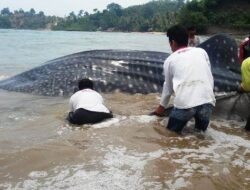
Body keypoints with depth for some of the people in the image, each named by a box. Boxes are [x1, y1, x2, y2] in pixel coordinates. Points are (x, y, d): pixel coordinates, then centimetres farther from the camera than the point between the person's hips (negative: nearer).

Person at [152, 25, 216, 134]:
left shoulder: (170, 60, 15)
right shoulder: (202, 52, 18)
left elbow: (168, 87, 24)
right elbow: (210, 79, 16)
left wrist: (161, 107, 39)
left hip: (184, 103, -2)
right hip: (207, 101, 2)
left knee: (171, 133, 19)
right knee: (201, 132, 24)